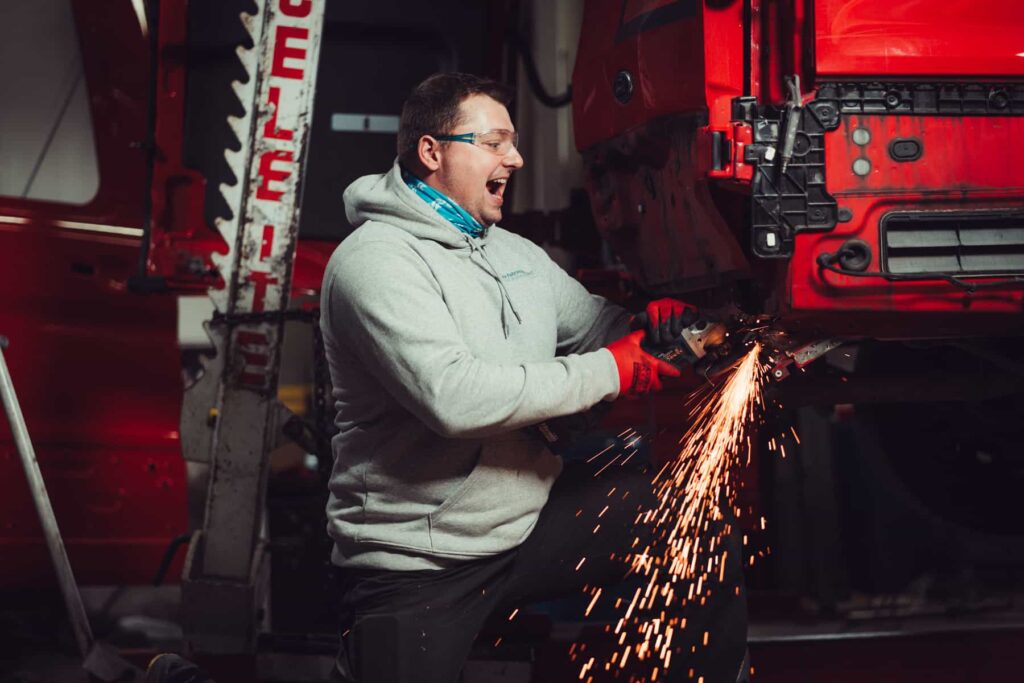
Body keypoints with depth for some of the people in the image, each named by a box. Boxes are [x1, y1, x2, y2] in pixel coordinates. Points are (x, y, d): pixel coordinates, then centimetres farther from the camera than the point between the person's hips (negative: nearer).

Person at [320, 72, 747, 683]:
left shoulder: (518, 254, 11)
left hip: (532, 514, 7)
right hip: (421, 568, -7)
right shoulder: (377, 260, -16)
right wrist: (609, 372, -22)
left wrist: (644, 323, -4)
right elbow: (452, 396, -29)